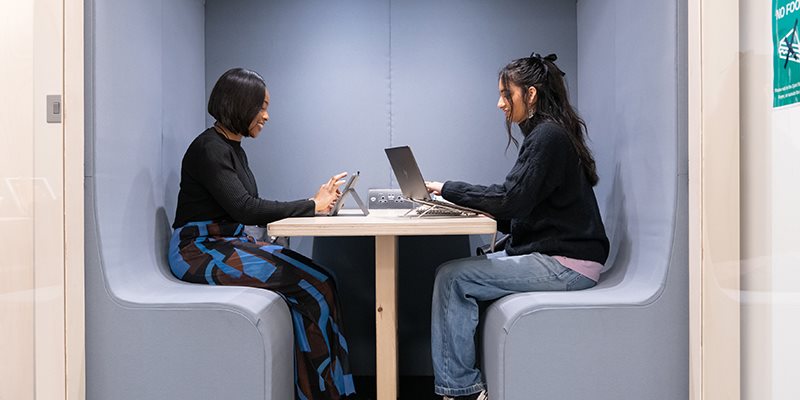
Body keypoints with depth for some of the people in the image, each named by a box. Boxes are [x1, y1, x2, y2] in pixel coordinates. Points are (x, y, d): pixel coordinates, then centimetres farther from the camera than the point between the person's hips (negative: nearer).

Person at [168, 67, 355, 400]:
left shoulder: (232, 148, 16)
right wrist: (310, 206, -13)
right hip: (199, 251, -8)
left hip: (227, 245, 8)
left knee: (315, 280, -12)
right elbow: (244, 209, -20)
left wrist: (314, 201, 1)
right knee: (312, 282, -20)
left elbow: (252, 210, 11)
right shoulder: (210, 148, -12)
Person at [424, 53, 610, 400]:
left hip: (564, 264, -10)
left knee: (452, 277, -16)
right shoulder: (545, 134, 19)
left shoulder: (549, 136, -12)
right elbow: (520, 211, 18)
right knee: (456, 273, -1)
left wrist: (448, 189, -12)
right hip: (549, 254, 10)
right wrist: (486, 212, 4)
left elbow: (511, 198, -20)